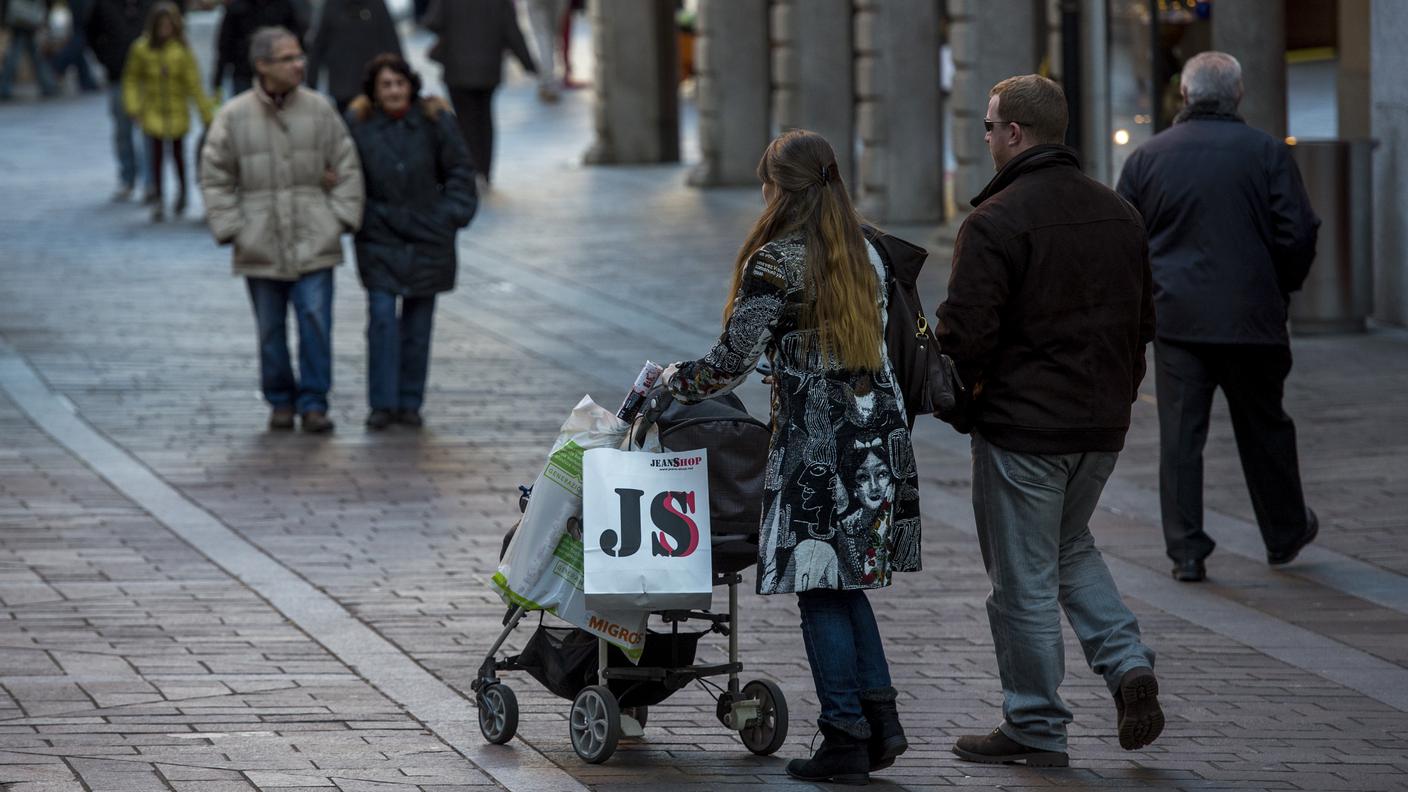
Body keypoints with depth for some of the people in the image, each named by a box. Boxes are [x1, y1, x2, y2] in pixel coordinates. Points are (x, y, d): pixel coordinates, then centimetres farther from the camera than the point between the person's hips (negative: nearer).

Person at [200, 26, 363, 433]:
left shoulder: (319, 109, 0)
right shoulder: (234, 116, -3)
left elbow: (347, 167, 6)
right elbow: (214, 177, 1)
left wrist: (341, 216, -1)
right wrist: (231, 228, -5)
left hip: (313, 243, 0)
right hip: (261, 247, 0)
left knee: (315, 321, -8)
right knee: (270, 330, 7)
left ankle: (313, 403, -1)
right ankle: (280, 401, 21)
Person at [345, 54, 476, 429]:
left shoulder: (434, 121, -3)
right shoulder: (358, 125, -4)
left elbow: (459, 170, 3)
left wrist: (453, 212, -6)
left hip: (427, 240, 1)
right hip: (379, 239, -1)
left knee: (418, 323, 6)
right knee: (382, 318, -10)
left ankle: (410, 402, 14)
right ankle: (382, 403, -4)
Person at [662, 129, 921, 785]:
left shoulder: (775, 263, -11)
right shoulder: (865, 255, 10)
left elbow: (731, 363, -12)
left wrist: (673, 380, 6)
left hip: (816, 444, -7)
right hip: (879, 438, 7)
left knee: (820, 591, 1)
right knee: (847, 584, 16)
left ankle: (847, 739, 1)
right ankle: (881, 718, 11)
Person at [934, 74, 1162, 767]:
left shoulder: (995, 222, -16)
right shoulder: (1119, 214, 8)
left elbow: (965, 332, -19)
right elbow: (1142, 320, 15)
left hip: (1021, 427, -7)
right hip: (1102, 425, 7)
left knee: (1025, 579, 3)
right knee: (1071, 548, 25)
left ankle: (1036, 728, 10)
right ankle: (1126, 663, 6)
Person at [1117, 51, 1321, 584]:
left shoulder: (1147, 158, 2)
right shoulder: (1267, 154, -4)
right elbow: (1298, 234, -5)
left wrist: (1146, 294, 19)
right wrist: (1282, 289, 12)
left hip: (1176, 317, 1)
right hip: (1252, 319, -1)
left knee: (1180, 435, 2)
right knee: (1263, 428, 14)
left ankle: (1187, 552, -1)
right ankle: (1285, 534, 28)